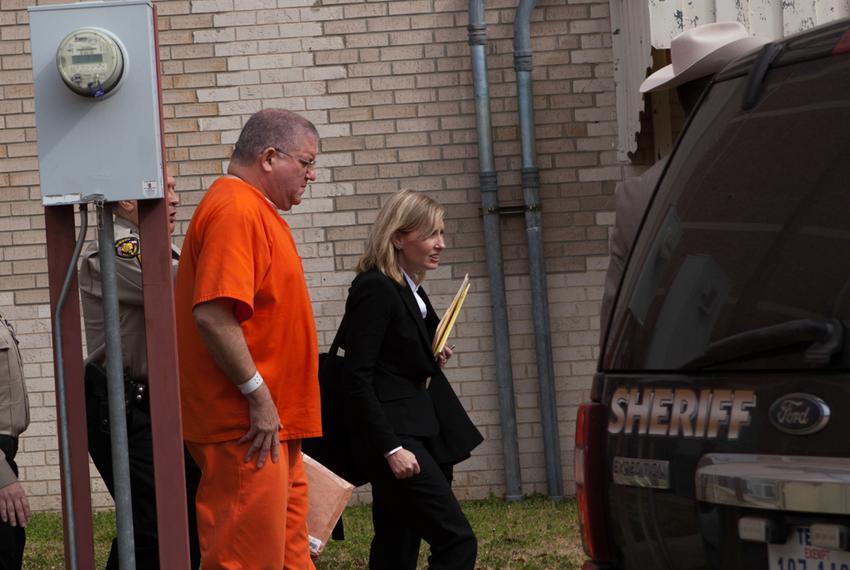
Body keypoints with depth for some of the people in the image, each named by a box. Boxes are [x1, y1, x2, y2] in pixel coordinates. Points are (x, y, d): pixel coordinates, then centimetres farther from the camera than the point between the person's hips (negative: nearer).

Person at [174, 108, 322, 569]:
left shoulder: (255, 211, 19)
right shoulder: (236, 210, -15)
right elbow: (211, 314, -25)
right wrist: (259, 396, -21)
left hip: (271, 427, 11)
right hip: (248, 427, -11)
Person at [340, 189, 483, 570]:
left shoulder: (411, 291, 16)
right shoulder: (374, 289, -12)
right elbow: (357, 378, -16)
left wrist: (431, 361, 7)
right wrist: (391, 448, -20)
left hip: (421, 432, 9)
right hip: (397, 434, -9)